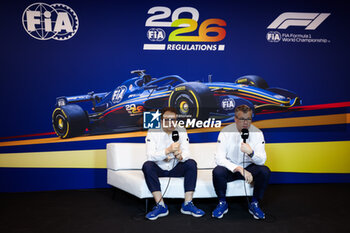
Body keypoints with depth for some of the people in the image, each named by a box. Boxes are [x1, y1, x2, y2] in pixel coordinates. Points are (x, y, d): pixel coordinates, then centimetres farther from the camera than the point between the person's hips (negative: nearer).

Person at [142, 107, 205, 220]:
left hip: (176, 169, 2)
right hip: (159, 168, -2)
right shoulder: (153, 132, -9)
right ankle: (160, 206, -30)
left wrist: (181, 156, -36)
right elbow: (150, 156, -22)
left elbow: (186, 153, -10)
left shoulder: (181, 131, -1)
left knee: (191, 163, -24)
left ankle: (187, 204, -21)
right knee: (147, 165, -31)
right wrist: (168, 150, -38)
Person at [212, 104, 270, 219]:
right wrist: (239, 169, -33)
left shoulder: (257, 133, -10)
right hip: (230, 167, -1)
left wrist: (251, 152, -39)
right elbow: (219, 158, -21)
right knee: (217, 172, -32)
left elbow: (261, 160, -15)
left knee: (265, 171, -28)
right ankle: (222, 203, -6)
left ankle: (254, 204, -5)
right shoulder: (226, 132, -14)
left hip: (249, 167, 1)